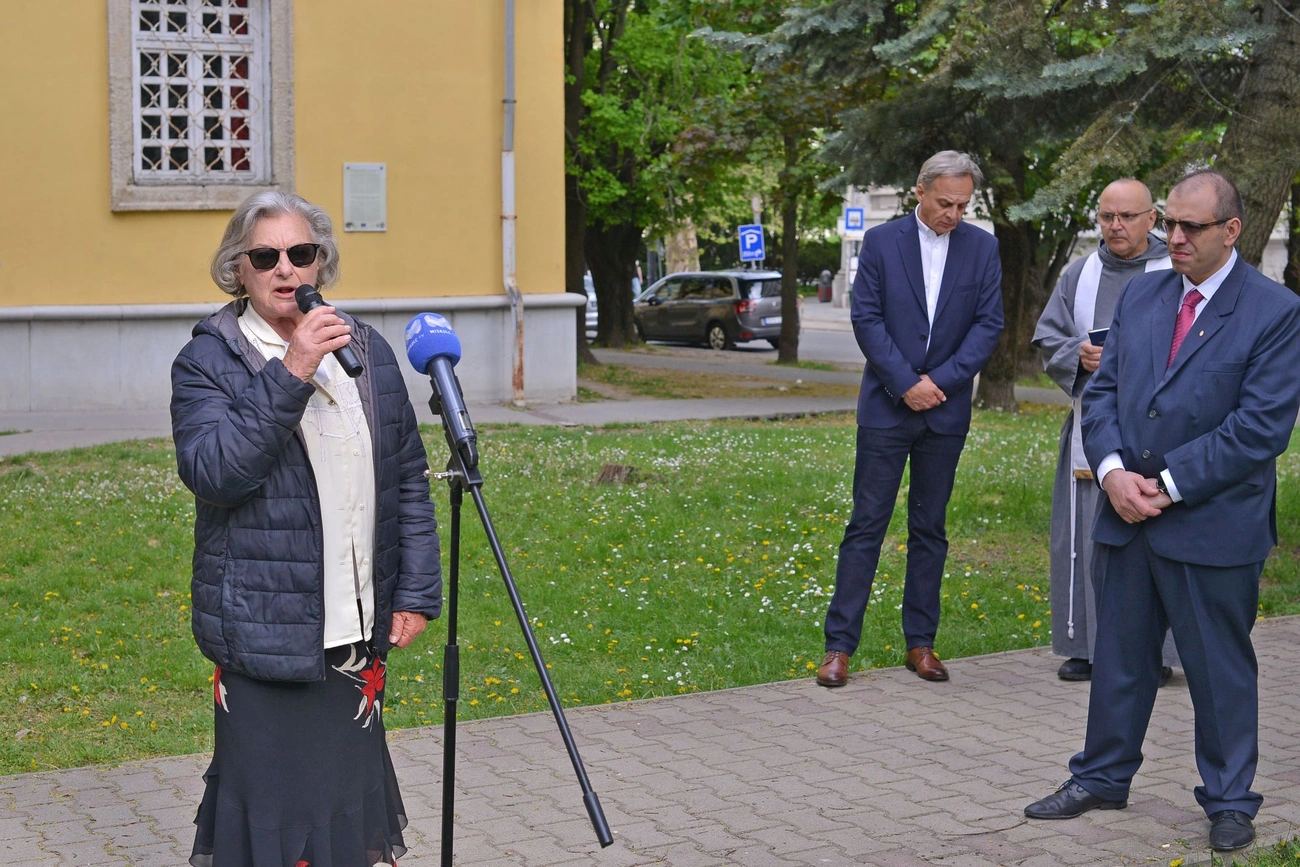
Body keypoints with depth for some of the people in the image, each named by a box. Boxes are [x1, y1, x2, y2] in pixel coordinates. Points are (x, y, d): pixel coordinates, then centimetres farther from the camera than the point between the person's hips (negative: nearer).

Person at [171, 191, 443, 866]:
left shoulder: (366, 351, 10)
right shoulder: (208, 361, -3)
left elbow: (408, 478, 13)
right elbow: (211, 472, -20)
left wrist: (417, 590, 8)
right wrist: (289, 376, -24)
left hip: (359, 633, 4)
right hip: (264, 630, -4)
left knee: (352, 781, 15)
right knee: (272, 806, 1)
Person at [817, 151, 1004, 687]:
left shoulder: (982, 248, 4)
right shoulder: (881, 242, -1)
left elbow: (988, 323, 0)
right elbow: (866, 319, -5)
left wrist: (940, 380, -11)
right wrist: (906, 383, -13)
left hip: (946, 409, 2)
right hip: (887, 405, -2)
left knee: (930, 528, 9)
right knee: (867, 524, -2)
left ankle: (920, 643, 16)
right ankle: (839, 645, 1)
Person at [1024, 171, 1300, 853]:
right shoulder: (1140, 296, 8)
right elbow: (1102, 392, 9)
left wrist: (1169, 486, -16)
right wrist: (1112, 471, -9)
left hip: (1214, 526, -5)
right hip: (1128, 517, 5)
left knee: (1222, 669, 7)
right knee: (1119, 658, 16)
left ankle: (1229, 800, 22)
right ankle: (1102, 778, 30)